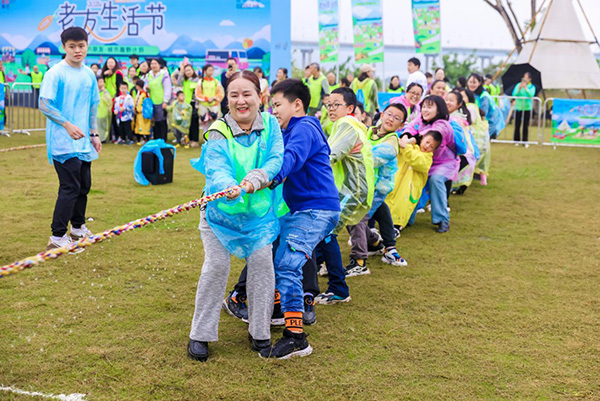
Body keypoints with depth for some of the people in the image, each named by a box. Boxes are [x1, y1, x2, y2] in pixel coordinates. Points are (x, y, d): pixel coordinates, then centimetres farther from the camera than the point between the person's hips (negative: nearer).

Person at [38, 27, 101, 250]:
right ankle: (57, 238, -3)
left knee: (84, 185, 15)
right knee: (70, 187, -11)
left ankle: (78, 227, 33)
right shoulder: (55, 73, -10)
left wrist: (93, 134, 16)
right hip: (63, 142, -7)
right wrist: (67, 125, -25)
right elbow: (44, 105, -16)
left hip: (83, 142, 7)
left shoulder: (89, 74, 11)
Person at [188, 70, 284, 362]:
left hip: (259, 209, 2)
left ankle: (260, 331, 10)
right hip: (222, 209, -2)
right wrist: (229, 189, -52)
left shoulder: (270, 125, -6)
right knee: (216, 263, -10)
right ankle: (200, 334, 5)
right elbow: (216, 171, -29)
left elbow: (277, 160, -15)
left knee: (262, 259, -8)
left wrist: (256, 179, -35)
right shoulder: (218, 135, -15)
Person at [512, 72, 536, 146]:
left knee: (526, 126, 0)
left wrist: (526, 88, -26)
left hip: (527, 108, 0)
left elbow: (531, 95, -15)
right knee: (517, 125, 0)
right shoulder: (518, 85, 2)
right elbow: (514, 95, -7)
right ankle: (517, 140, 8)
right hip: (518, 107, 0)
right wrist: (519, 89, -23)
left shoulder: (532, 87, 2)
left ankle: (525, 141, 4)